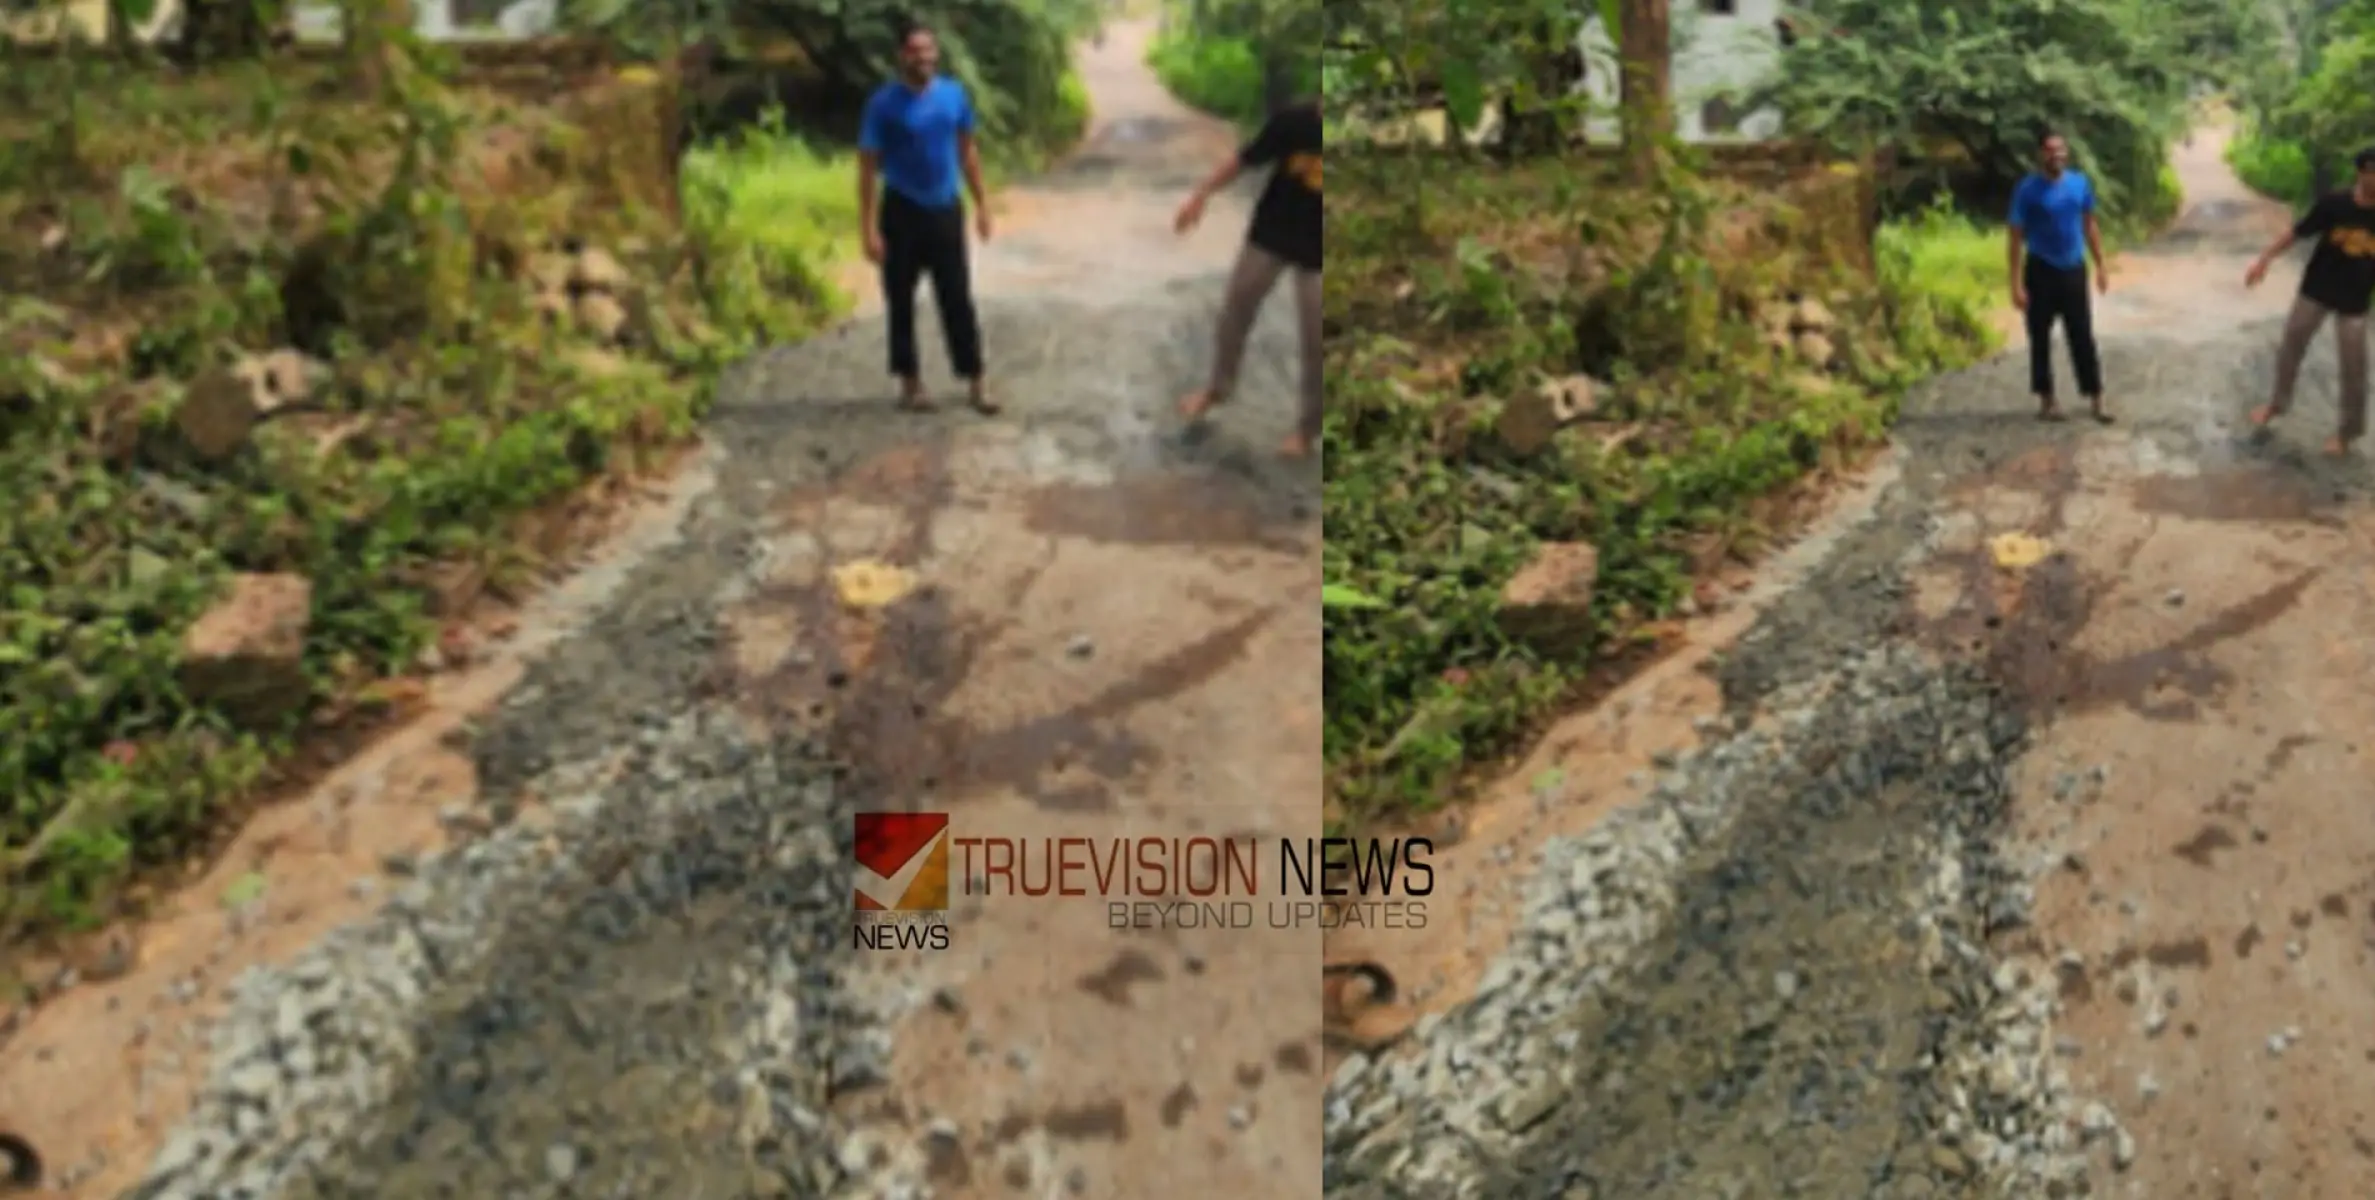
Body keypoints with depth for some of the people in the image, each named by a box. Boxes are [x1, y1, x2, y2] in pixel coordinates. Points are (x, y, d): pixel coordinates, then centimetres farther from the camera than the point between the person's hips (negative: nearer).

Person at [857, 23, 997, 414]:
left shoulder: (954, 95, 0)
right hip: (902, 212, -3)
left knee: (958, 299, 4)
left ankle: (975, 381, 11)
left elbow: (967, 150, 12)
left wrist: (982, 204, 10)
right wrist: (870, 228, -16)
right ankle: (910, 381, 19)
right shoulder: (883, 103, -12)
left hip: (946, 209, 3)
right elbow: (868, 166, -10)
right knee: (901, 301, 6)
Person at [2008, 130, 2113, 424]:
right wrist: (2017, 284, -15)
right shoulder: (2028, 189, -12)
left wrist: (2101, 264, 9)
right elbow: (2017, 238, -11)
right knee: (2040, 337, 5)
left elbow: (2089, 226, 11)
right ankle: (2046, 400, 17)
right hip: (2041, 271, -3)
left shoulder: (2080, 183, 0)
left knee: (2083, 337, 6)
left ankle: (2095, 399, 12)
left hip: (2074, 269, 3)